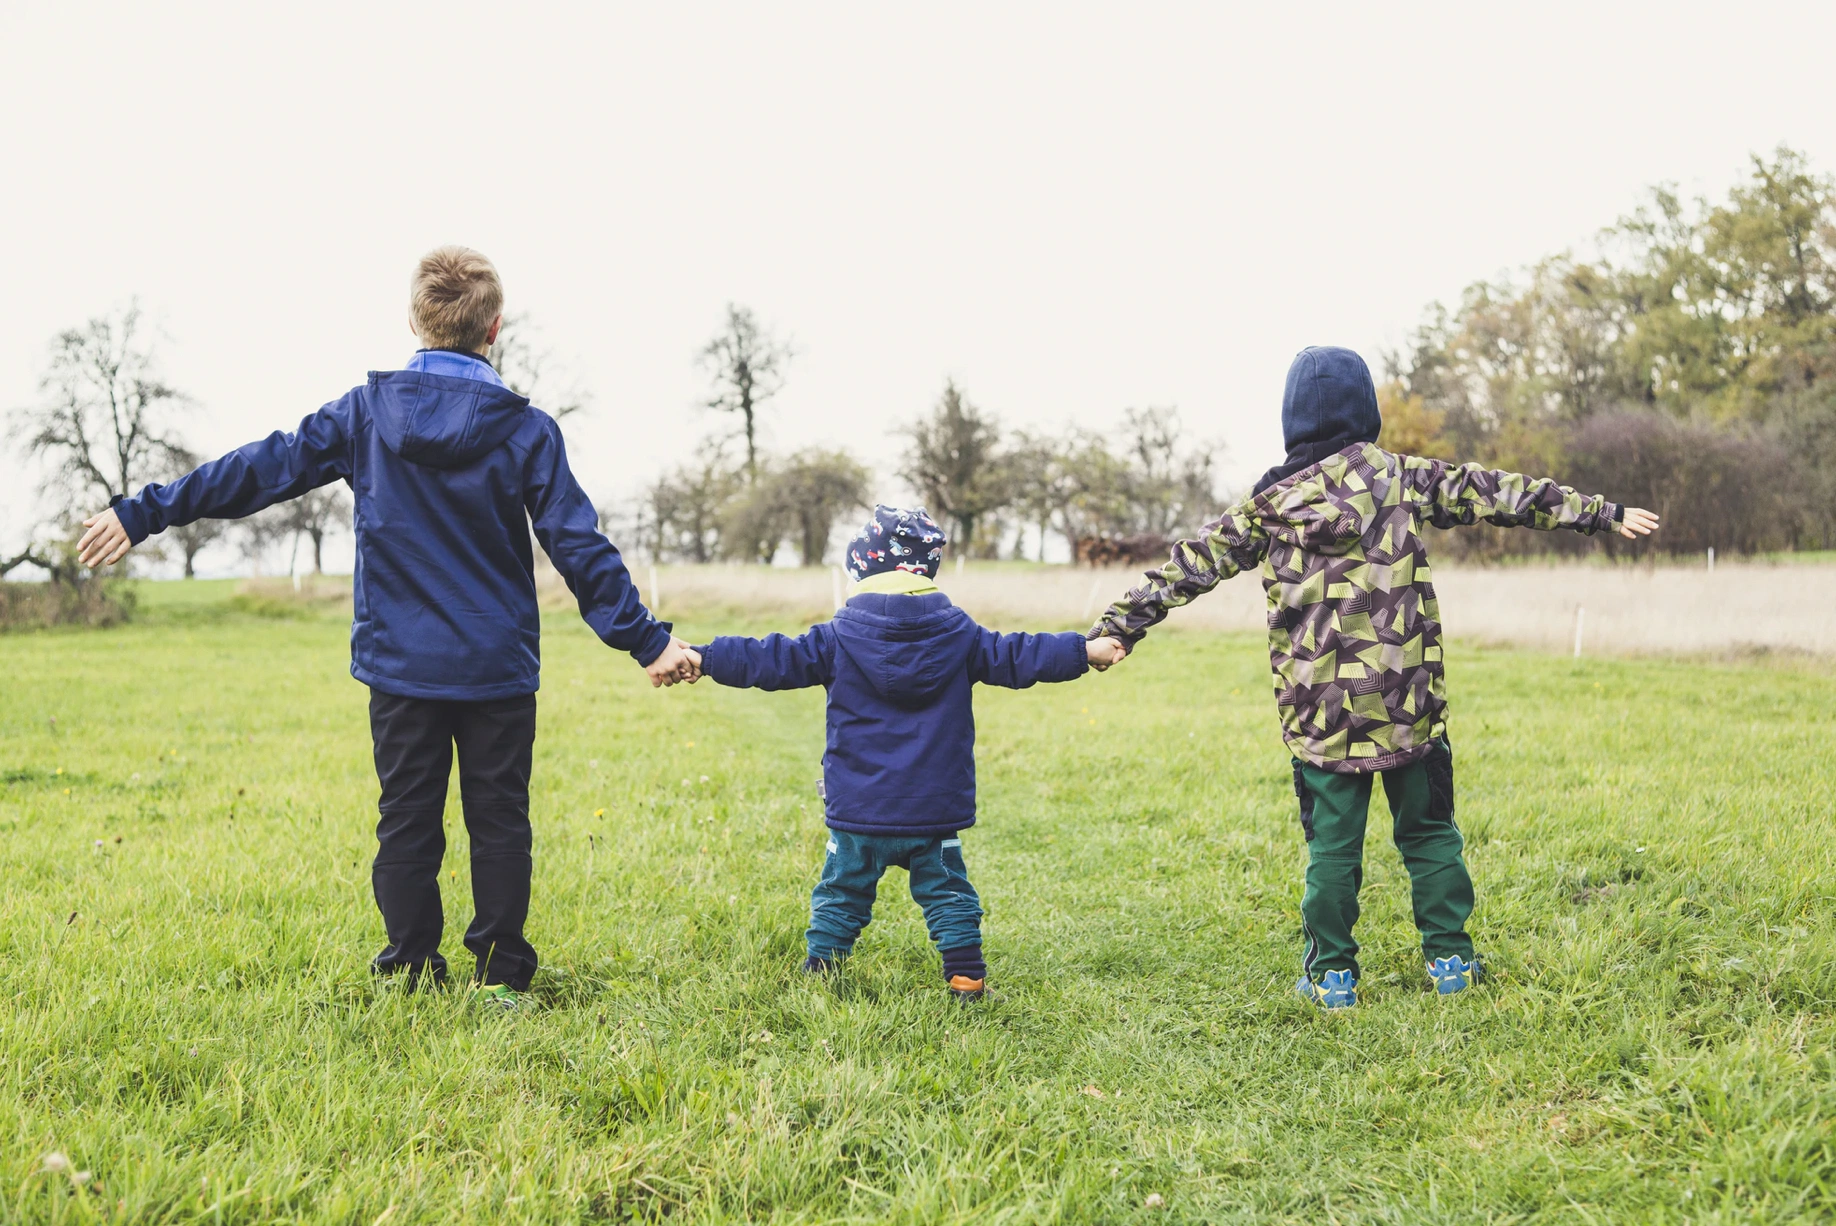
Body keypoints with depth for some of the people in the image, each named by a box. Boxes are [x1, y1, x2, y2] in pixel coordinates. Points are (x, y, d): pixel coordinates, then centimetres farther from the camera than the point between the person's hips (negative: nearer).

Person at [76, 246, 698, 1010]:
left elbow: (262, 470, 1)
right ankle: (500, 975, 9)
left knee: (406, 821, 10)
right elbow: (579, 549, -8)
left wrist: (144, 513, 8)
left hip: (399, 664, 1)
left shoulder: (364, 412, -2)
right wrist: (646, 638, -2)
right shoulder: (526, 430, -6)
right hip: (498, 666, -1)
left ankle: (413, 972, 15)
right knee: (498, 822, 8)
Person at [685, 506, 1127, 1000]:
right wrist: (1086, 651, 10)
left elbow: (772, 660, -6)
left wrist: (701, 659, 0)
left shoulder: (838, 641, -5)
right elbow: (1016, 657, 2)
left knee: (840, 894, 14)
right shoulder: (958, 636, -1)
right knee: (947, 894, 13)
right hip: (935, 812, 1)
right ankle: (966, 977, 11)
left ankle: (818, 974, 17)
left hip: (857, 815, -1)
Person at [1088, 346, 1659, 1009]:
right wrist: (1600, 512, 9)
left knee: (1332, 845, 8)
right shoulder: (1402, 478, 1)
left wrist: (1118, 623, 9)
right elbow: (1494, 493, 4)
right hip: (1408, 703, 0)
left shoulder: (1270, 504, 2)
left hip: (1320, 712, 0)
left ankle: (1331, 975, 13)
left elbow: (1193, 564, 4)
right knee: (1428, 832, 14)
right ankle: (1449, 959, 20)